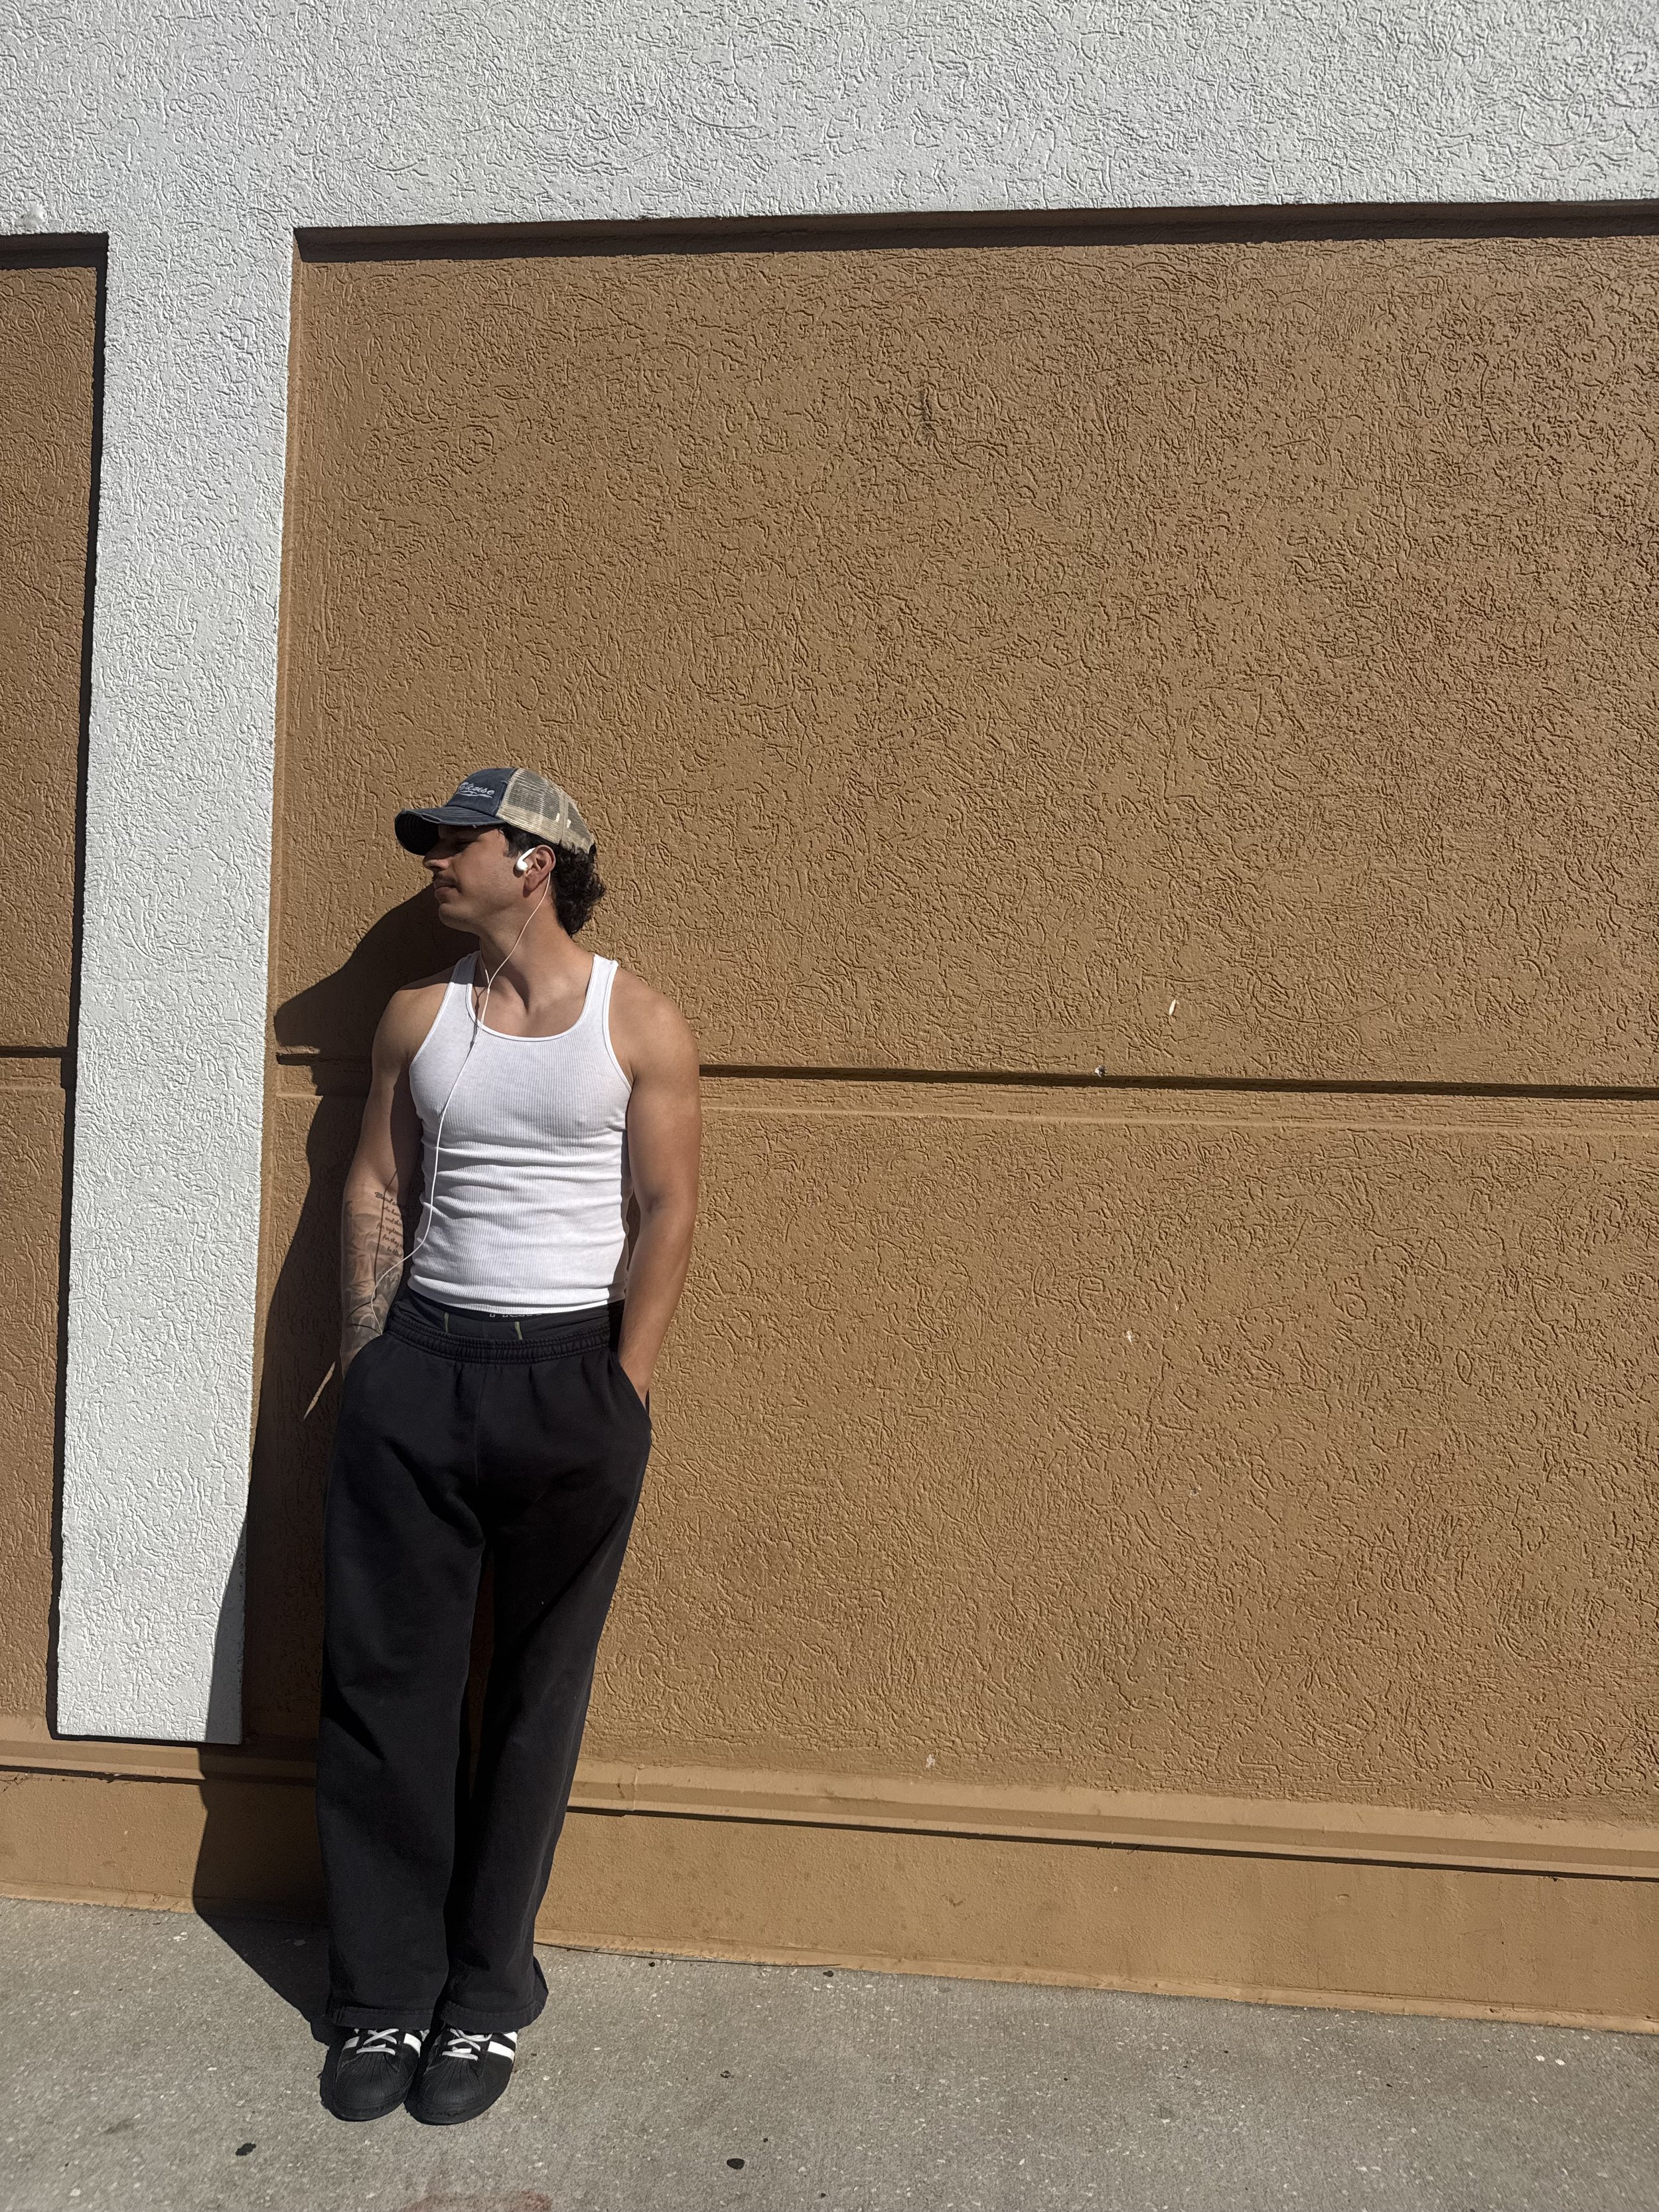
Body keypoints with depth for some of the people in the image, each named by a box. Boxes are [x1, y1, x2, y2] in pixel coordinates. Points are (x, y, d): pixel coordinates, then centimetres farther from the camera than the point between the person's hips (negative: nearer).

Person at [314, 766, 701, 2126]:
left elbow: (667, 1215, -6)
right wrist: (368, 1367, 4)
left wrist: (618, 1396, -10)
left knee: (537, 1696, 9)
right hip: (420, 1364, 4)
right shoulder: (419, 1015, 8)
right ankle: (385, 1995, 23)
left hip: (571, 1373, -3)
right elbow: (375, 1187, 10)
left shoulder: (640, 1026, -3)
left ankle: (489, 1999, 26)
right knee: (384, 1682, 6)